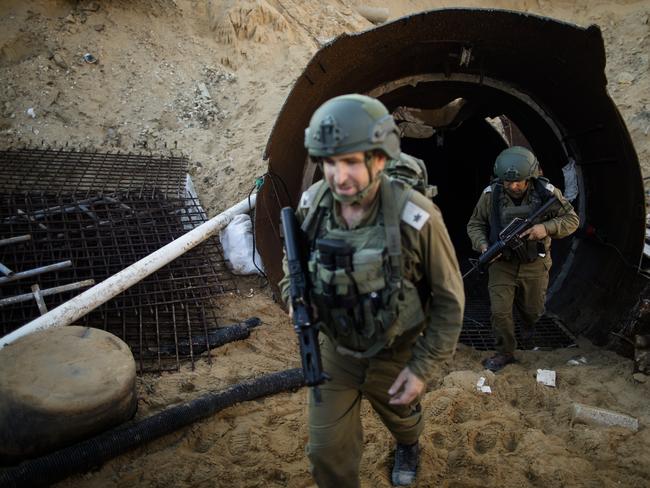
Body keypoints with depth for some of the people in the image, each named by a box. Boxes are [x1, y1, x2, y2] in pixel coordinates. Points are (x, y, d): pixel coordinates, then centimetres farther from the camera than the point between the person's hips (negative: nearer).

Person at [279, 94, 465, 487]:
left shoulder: (416, 218, -29)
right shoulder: (312, 204, -17)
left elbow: (449, 300, -16)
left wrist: (422, 367, -14)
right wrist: (296, 292, -15)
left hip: (396, 355, -1)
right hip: (336, 352, 2)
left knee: (401, 418, 29)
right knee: (327, 450, 7)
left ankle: (409, 448, 65)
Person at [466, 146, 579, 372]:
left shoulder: (547, 193, -15)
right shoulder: (490, 195, -14)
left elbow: (571, 220, -7)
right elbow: (475, 224, -2)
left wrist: (547, 228, -26)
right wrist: (483, 245, -22)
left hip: (535, 264, 1)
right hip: (502, 263, 0)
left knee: (533, 309, 18)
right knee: (499, 311, -6)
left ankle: (528, 323, 56)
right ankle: (505, 353, 17)